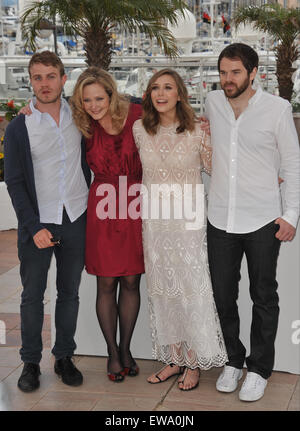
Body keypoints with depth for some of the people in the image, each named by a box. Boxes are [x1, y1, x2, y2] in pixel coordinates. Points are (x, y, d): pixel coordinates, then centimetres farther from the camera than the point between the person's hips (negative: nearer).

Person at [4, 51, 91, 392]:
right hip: (37, 222, -2)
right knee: (33, 294, 4)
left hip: (75, 219, 2)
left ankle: (64, 357, 23)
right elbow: (14, 183, -4)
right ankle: (31, 362, 16)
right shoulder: (19, 127, -3)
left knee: (69, 292, 10)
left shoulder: (79, 118, 4)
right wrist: (34, 227, -12)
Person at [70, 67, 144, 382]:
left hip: (135, 207, 0)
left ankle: (125, 348, 26)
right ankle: (112, 353, 22)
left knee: (131, 282, 9)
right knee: (106, 284, 6)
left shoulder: (137, 116, -7)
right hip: (102, 209, 0)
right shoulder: (83, 127, -3)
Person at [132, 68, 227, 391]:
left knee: (191, 288, 1)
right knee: (162, 289, 9)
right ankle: (174, 358, 23)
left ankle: (194, 362, 16)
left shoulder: (197, 131, -8)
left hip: (187, 221, -3)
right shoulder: (139, 130, 1)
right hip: (153, 222, 3)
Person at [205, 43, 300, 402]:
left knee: (264, 298, 8)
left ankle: (259, 369, 23)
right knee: (223, 296, 11)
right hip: (220, 220, 3)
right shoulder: (212, 102, 2)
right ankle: (233, 360, 30)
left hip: (262, 222, -3)